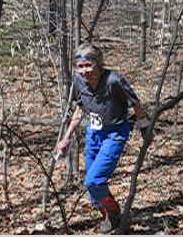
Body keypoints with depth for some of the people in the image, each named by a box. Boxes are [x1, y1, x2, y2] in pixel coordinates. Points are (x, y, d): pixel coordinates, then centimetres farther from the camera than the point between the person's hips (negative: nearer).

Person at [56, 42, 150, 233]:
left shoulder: (114, 80, -28)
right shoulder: (79, 80, -11)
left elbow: (136, 105, -13)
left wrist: (146, 131, 0)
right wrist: (67, 138, 11)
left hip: (115, 134, -6)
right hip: (93, 132, 6)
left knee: (93, 181, -15)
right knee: (93, 182, 12)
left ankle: (113, 213, 12)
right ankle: (108, 217, 36)